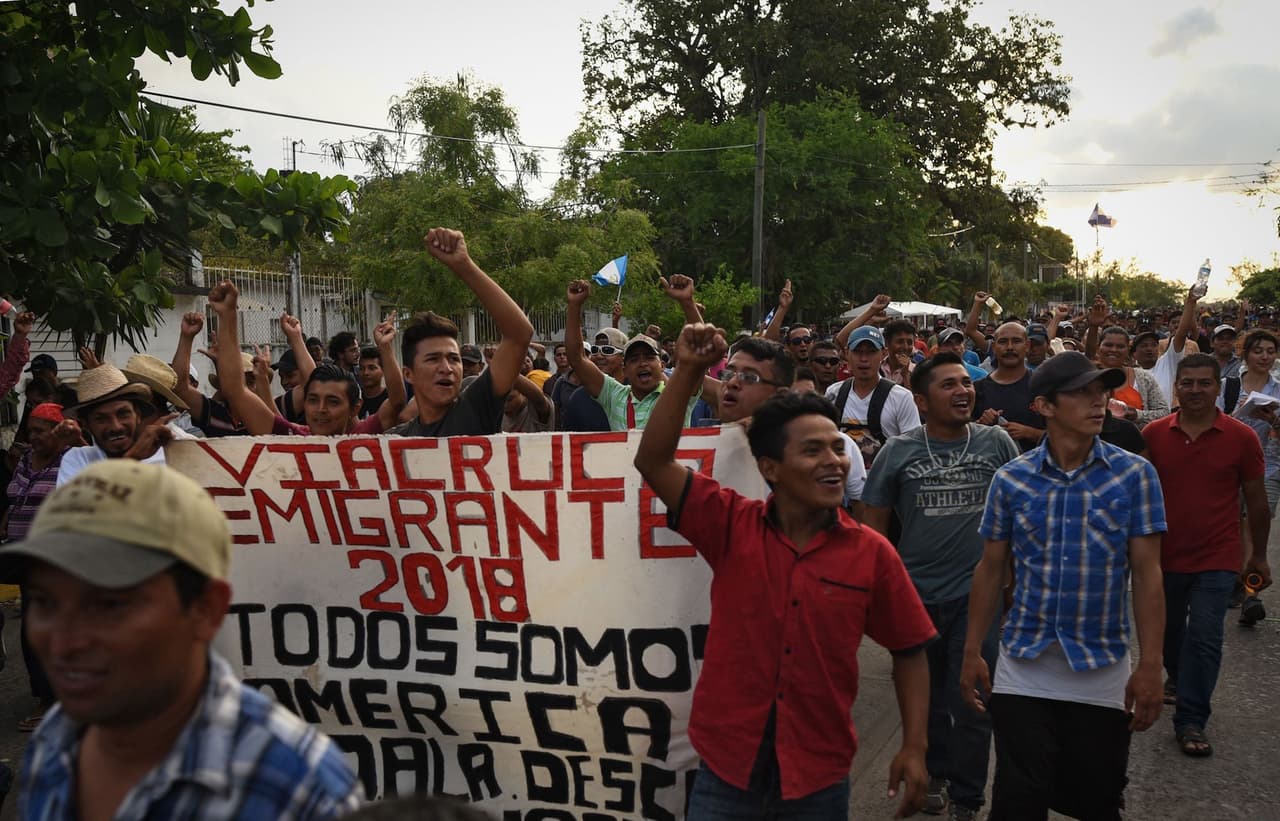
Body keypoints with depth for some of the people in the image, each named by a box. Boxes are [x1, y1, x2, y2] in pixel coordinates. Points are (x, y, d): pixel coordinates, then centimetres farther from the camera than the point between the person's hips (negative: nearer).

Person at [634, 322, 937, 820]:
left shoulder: (872, 553, -6)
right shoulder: (730, 525, -7)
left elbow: (909, 650, 3)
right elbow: (653, 462, -14)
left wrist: (914, 748, -3)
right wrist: (688, 371, -21)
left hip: (820, 776, 1)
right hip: (727, 764, 0)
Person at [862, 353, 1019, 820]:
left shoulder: (997, 443, -2)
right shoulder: (897, 451, -3)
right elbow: (873, 520, 2)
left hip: (977, 594, -1)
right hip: (915, 594, 1)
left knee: (971, 705, 4)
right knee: (926, 698, 17)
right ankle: (936, 773, 39)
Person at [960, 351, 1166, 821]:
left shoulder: (1135, 476, -5)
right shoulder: (1010, 479, -3)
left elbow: (1146, 574, -4)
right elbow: (991, 570, 4)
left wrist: (1150, 666, -7)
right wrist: (972, 653, 4)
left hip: (1103, 673, 0)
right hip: (1023, 669, 0)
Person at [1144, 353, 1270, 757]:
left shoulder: (1241, 437, -7)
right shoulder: (1153, 434, -4)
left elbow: (1256, 500, 2)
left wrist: (1259, 554, 7)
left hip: (1217, 558, -2)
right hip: (1165, 555, 3)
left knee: (1204, 638, -8)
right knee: (1169, 630, 19)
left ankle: (1190, 721, 1)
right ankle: (1177, 678, 48)